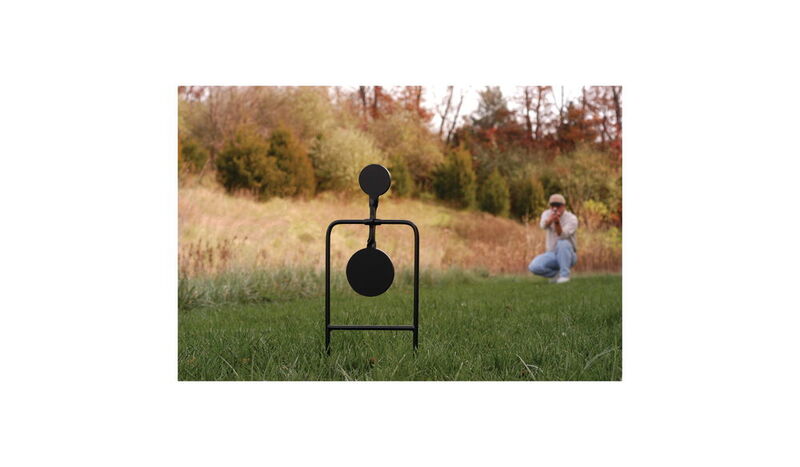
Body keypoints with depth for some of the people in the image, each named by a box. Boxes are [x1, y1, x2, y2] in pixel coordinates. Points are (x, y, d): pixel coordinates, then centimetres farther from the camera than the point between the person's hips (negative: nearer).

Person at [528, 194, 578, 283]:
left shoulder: (572, 218, -13)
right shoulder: (547, 214, -2)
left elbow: (562, 236, -30)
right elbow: (543, 225, -27)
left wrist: (557, 222, -49)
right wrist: (551, 218, -51)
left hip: (568, 255, -3)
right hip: (552, 254, 3)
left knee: (563, 243, -36)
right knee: (533, 267, -23)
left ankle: (564, 275, -22)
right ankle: (557, 274, 3)